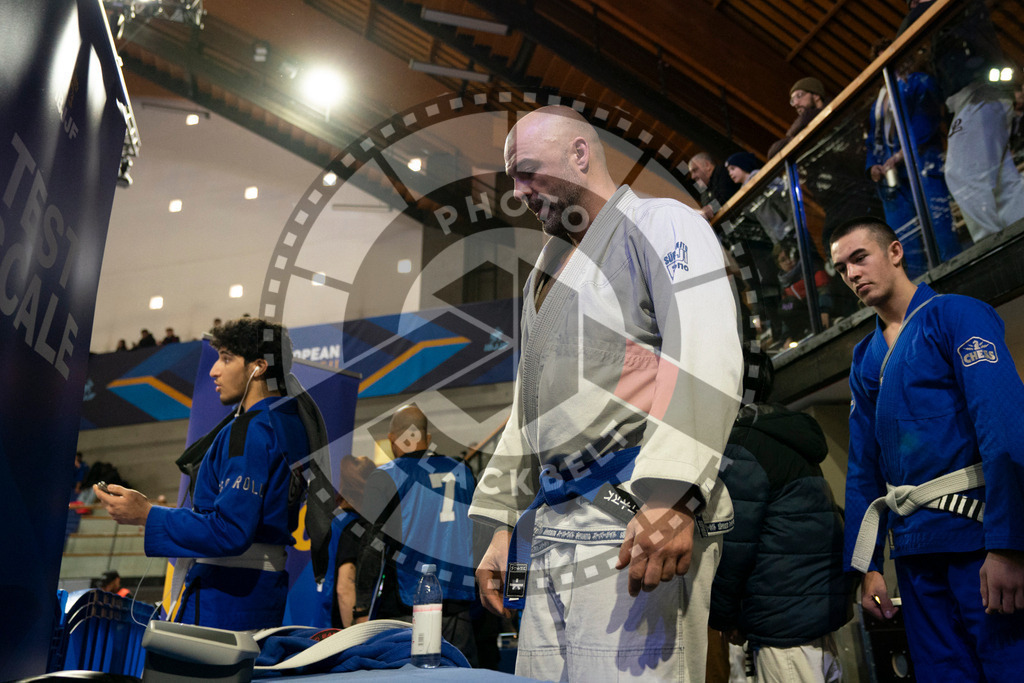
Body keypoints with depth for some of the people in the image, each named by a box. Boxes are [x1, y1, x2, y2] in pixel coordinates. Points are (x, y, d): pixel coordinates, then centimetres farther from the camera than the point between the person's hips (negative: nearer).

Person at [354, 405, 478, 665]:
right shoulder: (461, 471, 9)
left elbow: (372, 545, -9)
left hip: (405, 604, -4)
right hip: (458, 601, 4)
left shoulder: (385, 477, -5)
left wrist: (363, 609, -4)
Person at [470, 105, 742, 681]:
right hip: (548, 527, 8)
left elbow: (706, 360, -14)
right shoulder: (545, 271, 25)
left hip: (640, 520, -7)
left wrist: (671, 495, -26)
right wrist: (504, 523, 20)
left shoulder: (661, 224, 2)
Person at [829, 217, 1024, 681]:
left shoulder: (955, 315, -3)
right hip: (914, 547, 6)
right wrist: (867, 565, 10)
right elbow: (863, 465, 15)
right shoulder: (865, 358, 15)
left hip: (977, 534, -6)